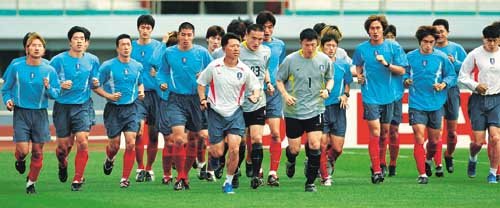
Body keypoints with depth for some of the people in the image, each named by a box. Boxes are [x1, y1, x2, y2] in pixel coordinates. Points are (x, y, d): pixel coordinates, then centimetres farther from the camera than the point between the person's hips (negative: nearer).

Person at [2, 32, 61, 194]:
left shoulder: (49, 70, 1)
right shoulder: (16, 68, -1)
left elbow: (56, 94, 5)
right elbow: (6, 89, 9)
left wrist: (48, 88, -15)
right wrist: (8, 100, -9)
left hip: (40, 114, 1)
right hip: (21, 113, -1)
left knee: (38, 151, 2)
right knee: (23, 149, -12)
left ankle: (31, 183, 19)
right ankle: (20, 161, 25)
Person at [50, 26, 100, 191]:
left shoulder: (93, 60, 4)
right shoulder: (58, 60, -5)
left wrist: (94, 83, -7)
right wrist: (60, 86, -18)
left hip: (83, 106, 1)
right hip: (63, 107, -1)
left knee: (82, 141, -15)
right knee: (63, 145, 6)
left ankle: (78, 179, -5)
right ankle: (63, 165, 41)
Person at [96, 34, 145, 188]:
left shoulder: (137, 66, 6)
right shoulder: (108, 66, -6)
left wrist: (141, 92, 3)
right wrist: (109, 96, -16)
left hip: (131, 108, 2)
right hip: (113, 109, -2)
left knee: (131, 143, -11)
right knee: (114, 145, 5)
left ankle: (125, 178, -4)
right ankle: (109, 160, 43)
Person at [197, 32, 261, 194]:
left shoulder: (244, 70, -3)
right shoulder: (214, 66, -5)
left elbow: (256, 86, 8)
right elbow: (201, 83, 9)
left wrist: (255, 96, -14)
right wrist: (203, 100, -4)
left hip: (235, 112, 1)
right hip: (216, 112, -1)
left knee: (234, 149, -13)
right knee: (218, 153, -1)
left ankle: (228, 182, 4)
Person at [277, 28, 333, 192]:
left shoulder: (324, 60, -1)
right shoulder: (290, 60, -7)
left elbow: (330, 78, 15)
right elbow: (279, 80, 4)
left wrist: (327, 89, -5)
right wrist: (285, 95, -12)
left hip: (315, 109, 1)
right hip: (293, 110, -1)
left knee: (315, 145, -12)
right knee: (294, 149, 3)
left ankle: (310, 182, 2)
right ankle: (291, 162, 42)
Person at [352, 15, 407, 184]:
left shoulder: (394, 48, 0)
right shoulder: (361, 49, 2)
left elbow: (401, 70, -1)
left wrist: (386, 64, -16)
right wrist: (359, 76, -1)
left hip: (388, 95, 2)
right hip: (370, 95, -2)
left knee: (385, 131, 9)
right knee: (375, 131, -11)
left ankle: (379, 162, 30)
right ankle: (376, 170, -11)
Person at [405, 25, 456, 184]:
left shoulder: (441, 57, -1)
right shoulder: (410, 57, 1)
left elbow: (452, 75, 5)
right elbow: (404, 73, 14)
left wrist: (444, 84, -13)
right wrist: (406, 80, -7)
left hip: (436, 104, 1)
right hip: (416, 104, -1)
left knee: (434, 140, 12)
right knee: (419, 139, -12)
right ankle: (422, 174, -11)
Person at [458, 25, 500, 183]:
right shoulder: (474, 55, -3)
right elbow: (462, 77, 1)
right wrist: (475, 85, -15)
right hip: (478, 100, -1)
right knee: (479, 140, -3)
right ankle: (473, 159, 31)